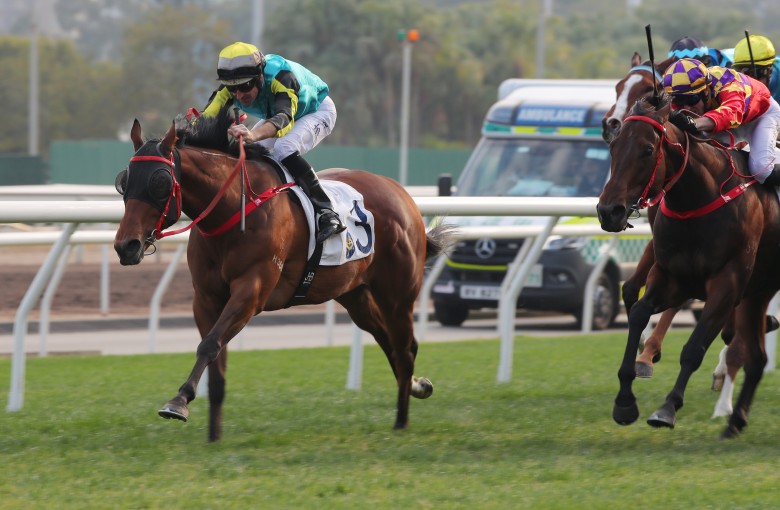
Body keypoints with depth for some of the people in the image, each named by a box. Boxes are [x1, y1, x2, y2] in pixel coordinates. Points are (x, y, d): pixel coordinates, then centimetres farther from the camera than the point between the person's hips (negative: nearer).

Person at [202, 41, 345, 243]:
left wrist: (253, 135, -77)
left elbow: (284, 118, -58)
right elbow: (208, 116, -35)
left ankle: (327, 213, -30)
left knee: (284, 149, -33)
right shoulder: (231, 87, -25)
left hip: (318, 111, -7)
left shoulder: (281, 77, -42)